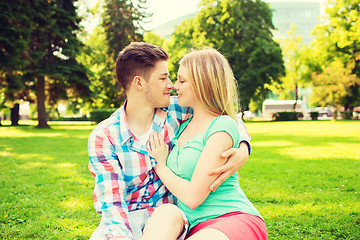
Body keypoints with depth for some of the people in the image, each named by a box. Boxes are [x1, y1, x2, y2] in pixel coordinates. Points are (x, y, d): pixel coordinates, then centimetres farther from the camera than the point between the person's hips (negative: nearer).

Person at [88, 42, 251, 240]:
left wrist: (243, 150, -13)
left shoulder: (175, 111, -2)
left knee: (170, 216, -31)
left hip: (168, 223, 2)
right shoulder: (103, 136, -9)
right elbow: (111, 203, -13)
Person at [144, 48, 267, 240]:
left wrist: (160, 166, 0)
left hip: (235, 219, -6)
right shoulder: (184, 126, 15)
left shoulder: (222, 127, -9)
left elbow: (193, 197, -13)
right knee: (163, 214, -26)